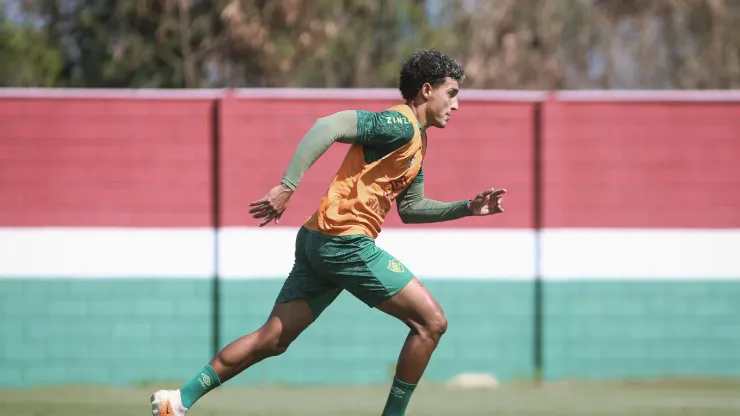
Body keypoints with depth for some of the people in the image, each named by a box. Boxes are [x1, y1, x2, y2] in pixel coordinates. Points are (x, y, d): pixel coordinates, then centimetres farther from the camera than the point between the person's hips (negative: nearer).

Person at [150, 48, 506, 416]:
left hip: (319, 243, 10)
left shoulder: (417, 142, 20)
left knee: (273, 339, 9)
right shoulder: (400, 124, -10)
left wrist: (467, 208, 19)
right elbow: (327, 126, -21)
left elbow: (410, 208, 27)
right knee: (431, 321, -6)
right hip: (344, 242, -10)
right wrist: (288, 186, -26)